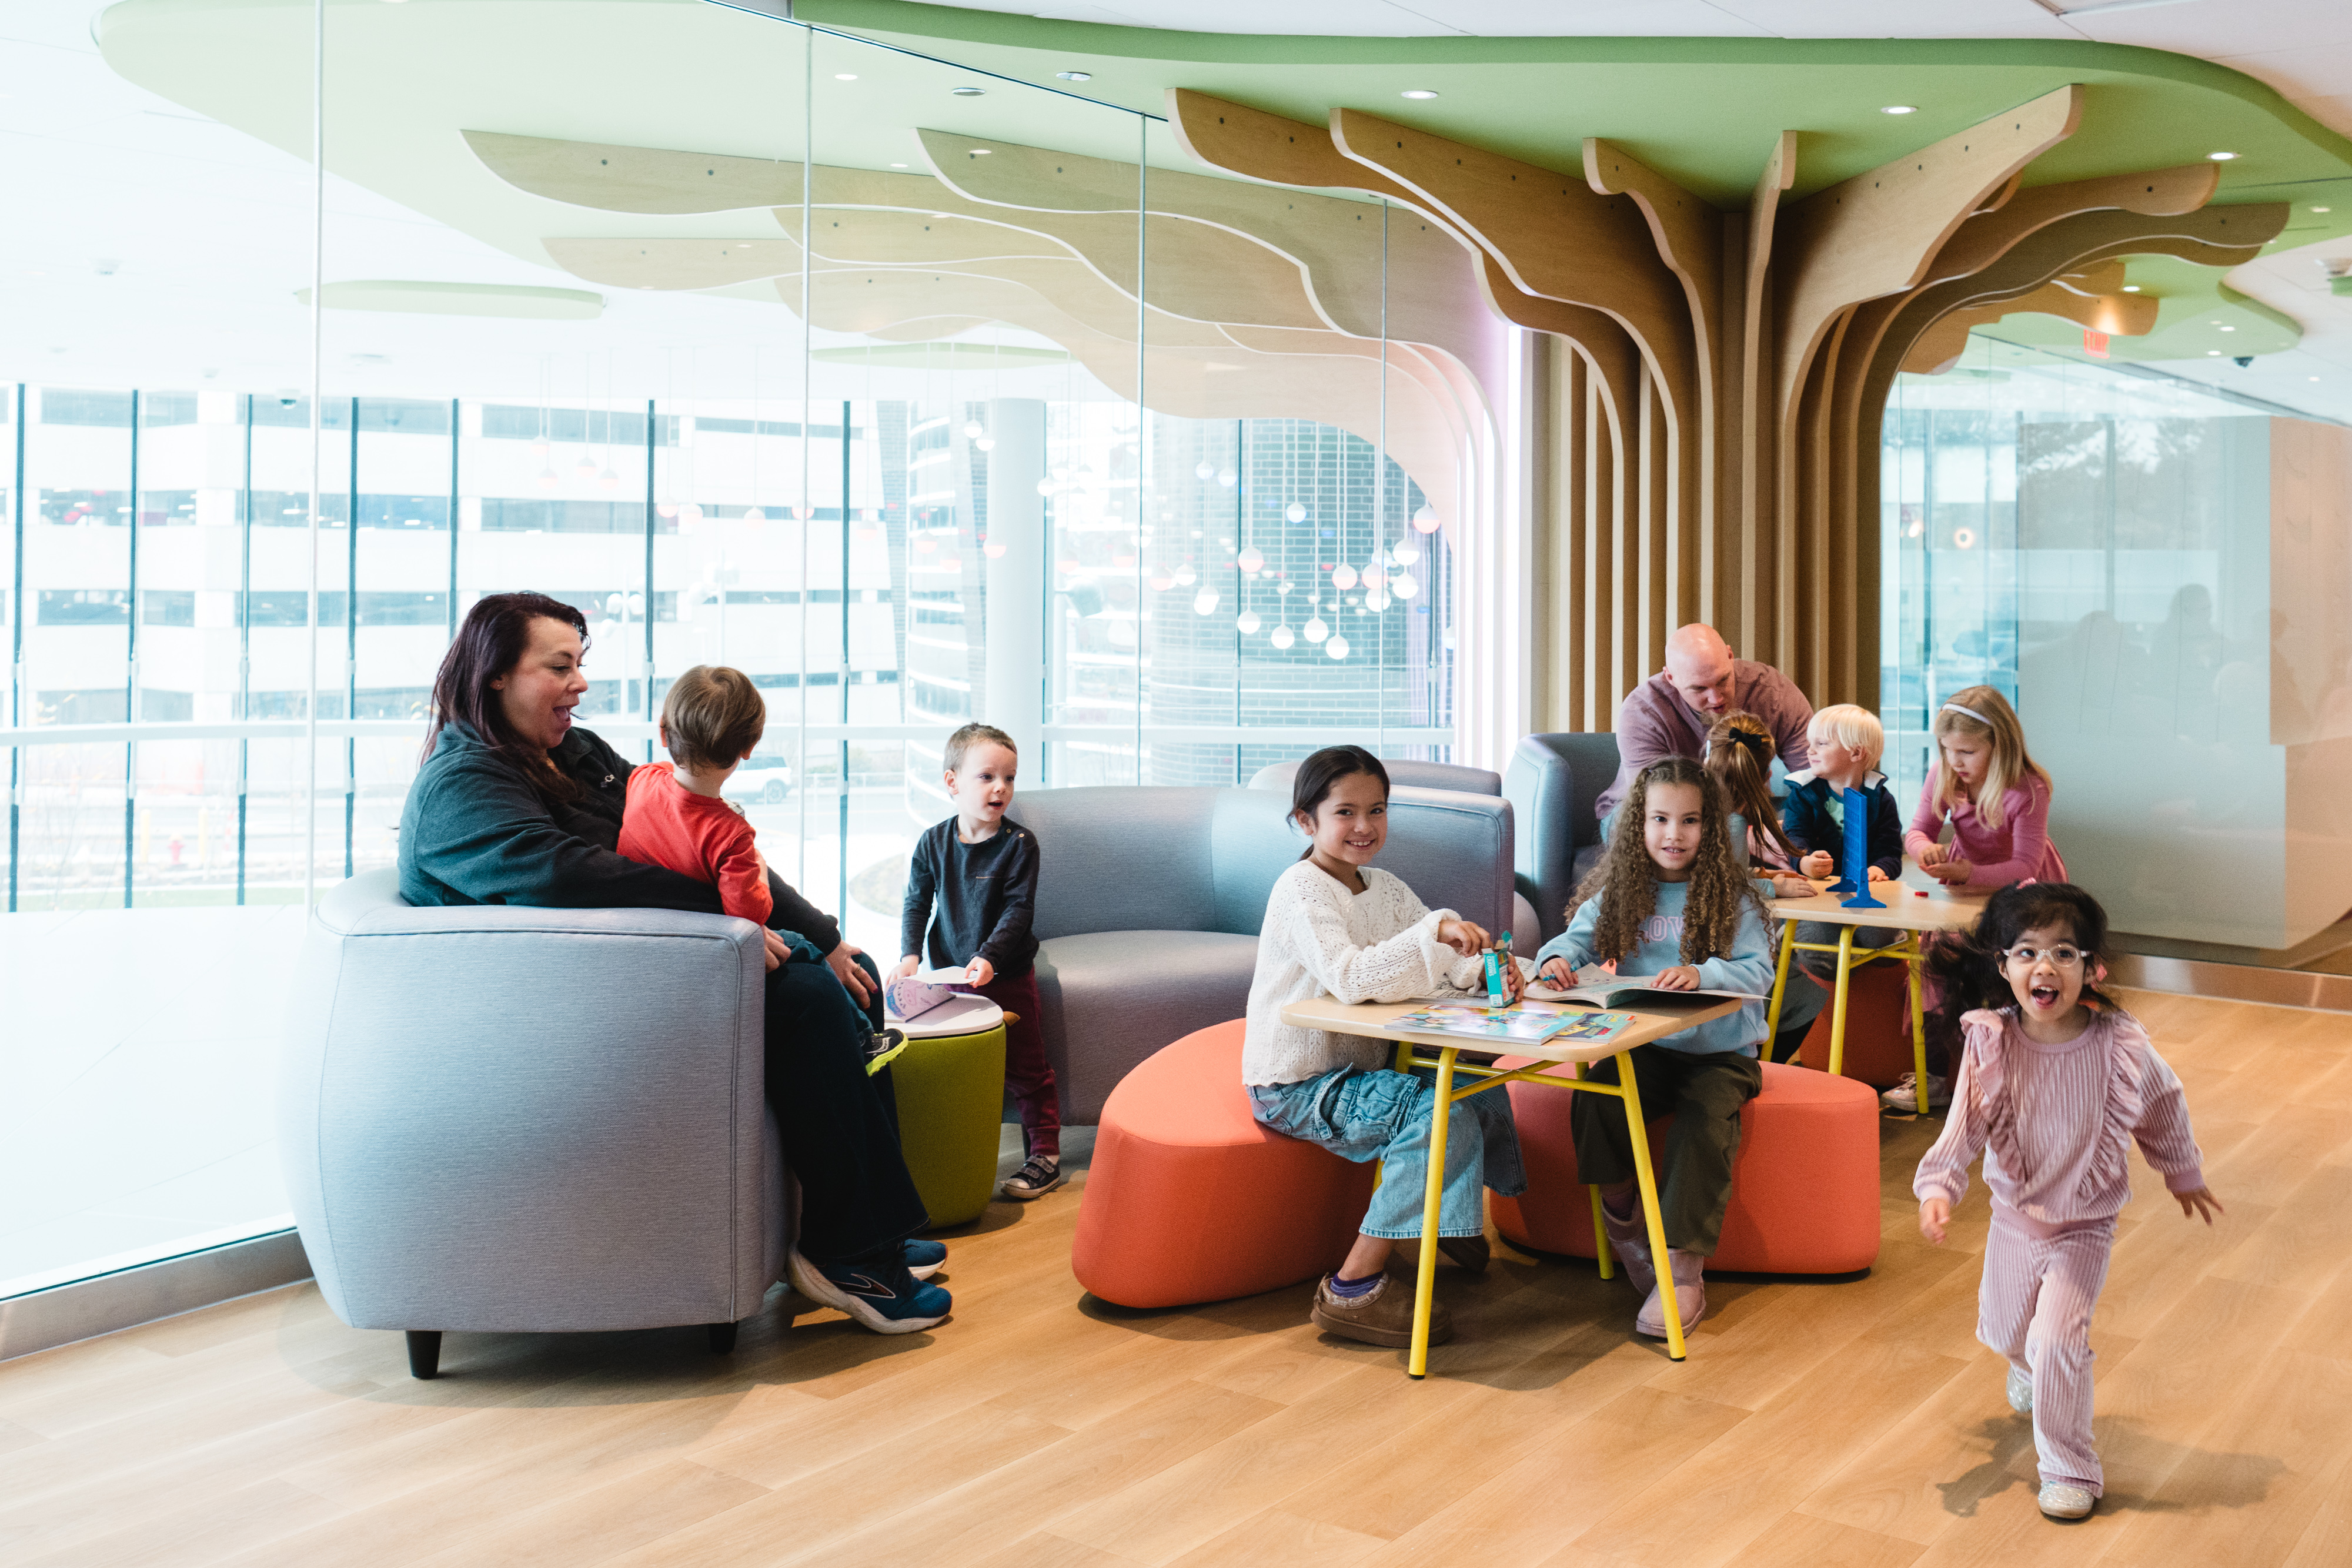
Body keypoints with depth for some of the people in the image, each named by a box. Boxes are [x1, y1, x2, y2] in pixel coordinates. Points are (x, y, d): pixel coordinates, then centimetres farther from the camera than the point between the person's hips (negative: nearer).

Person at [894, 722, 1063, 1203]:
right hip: (950, 976, 3)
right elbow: (917, 903, 5)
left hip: (1008, 978, -3)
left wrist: (989, 957, -27)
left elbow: (1018, 909, -15)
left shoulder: (1019, 844, -11)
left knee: (1025, 1068, 3)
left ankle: (1045, 1155, 13)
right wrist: (910, 954, -9)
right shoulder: (933, 843, -3)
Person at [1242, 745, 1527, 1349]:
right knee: (1444, 1118, -23)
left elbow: (1442, 963, 5)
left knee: (1483, 1095, 7)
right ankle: (1354, 1287, -20)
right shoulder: (1301, 891, -18)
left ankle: (1448, 1221, 32)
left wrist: (1487, 971, -17)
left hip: (1360, 1067, 9)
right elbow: (1349, 979, -33)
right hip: (1296, 1086, -9)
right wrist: (1433, 930, -40)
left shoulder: (1384, 889, 10)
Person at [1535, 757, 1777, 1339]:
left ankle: (1684, 1272, -21)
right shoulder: (1619, 892, 6)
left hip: (1719, 1052, -3)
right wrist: (1558, 960, -25)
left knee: (1704, 1126, -29)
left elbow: (1758, 971, -13)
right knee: (1594, 1100, -23)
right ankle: (1621, 1221, 3)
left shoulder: (1731, 897, -3)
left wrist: (1701, 974, -32)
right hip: (1644, 1047, 3)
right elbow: (1578, 937, -1)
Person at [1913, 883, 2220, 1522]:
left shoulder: (2120, 1046, -20)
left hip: (2084, 1225, -3)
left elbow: (2164, 1105, 0)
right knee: (2004, 1332, 22)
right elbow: (1966, 1124, -20)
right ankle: (2032, 1369, 60)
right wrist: (1938, 1187, -35)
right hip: (2013, 1215, 3)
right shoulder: (1992, 1044, -19)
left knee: (2056, 1342, -15)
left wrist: (2184, 1173, 15)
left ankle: (2070, 1469, 7)